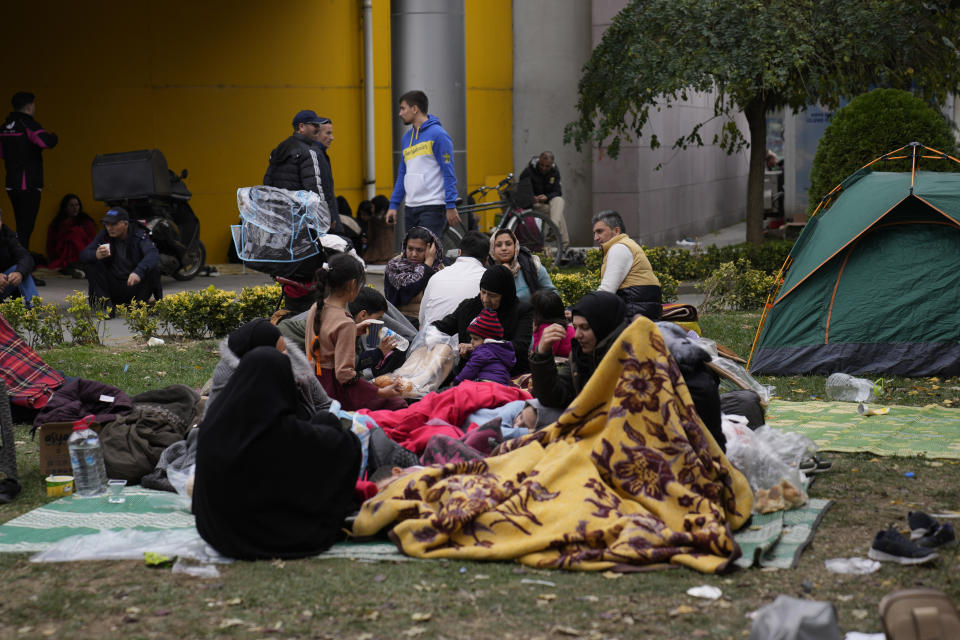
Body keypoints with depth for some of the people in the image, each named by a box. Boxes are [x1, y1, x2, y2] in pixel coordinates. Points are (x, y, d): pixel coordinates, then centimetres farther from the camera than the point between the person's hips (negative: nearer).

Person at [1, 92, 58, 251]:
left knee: (21, 227, 16)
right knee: (25, 229, -7)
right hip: (29, 185, -8)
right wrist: (52, 136, -7)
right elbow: (46, 142, -27)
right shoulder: (27, 124, -12)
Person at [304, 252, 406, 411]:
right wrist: (380, 392, -20)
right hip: (337, 391, -9)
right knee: (397, 404, -5)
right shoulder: (345, 323, -22)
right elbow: (344, 373, -24)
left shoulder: (315, 309, 4)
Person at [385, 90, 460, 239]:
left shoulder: (438, 135, -7)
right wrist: (393, 205, 14)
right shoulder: (406, 138, 15)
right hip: (410, 208, 7)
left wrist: (451, 206, -16)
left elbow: (449, 173, -10)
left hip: (432, 207, -7)